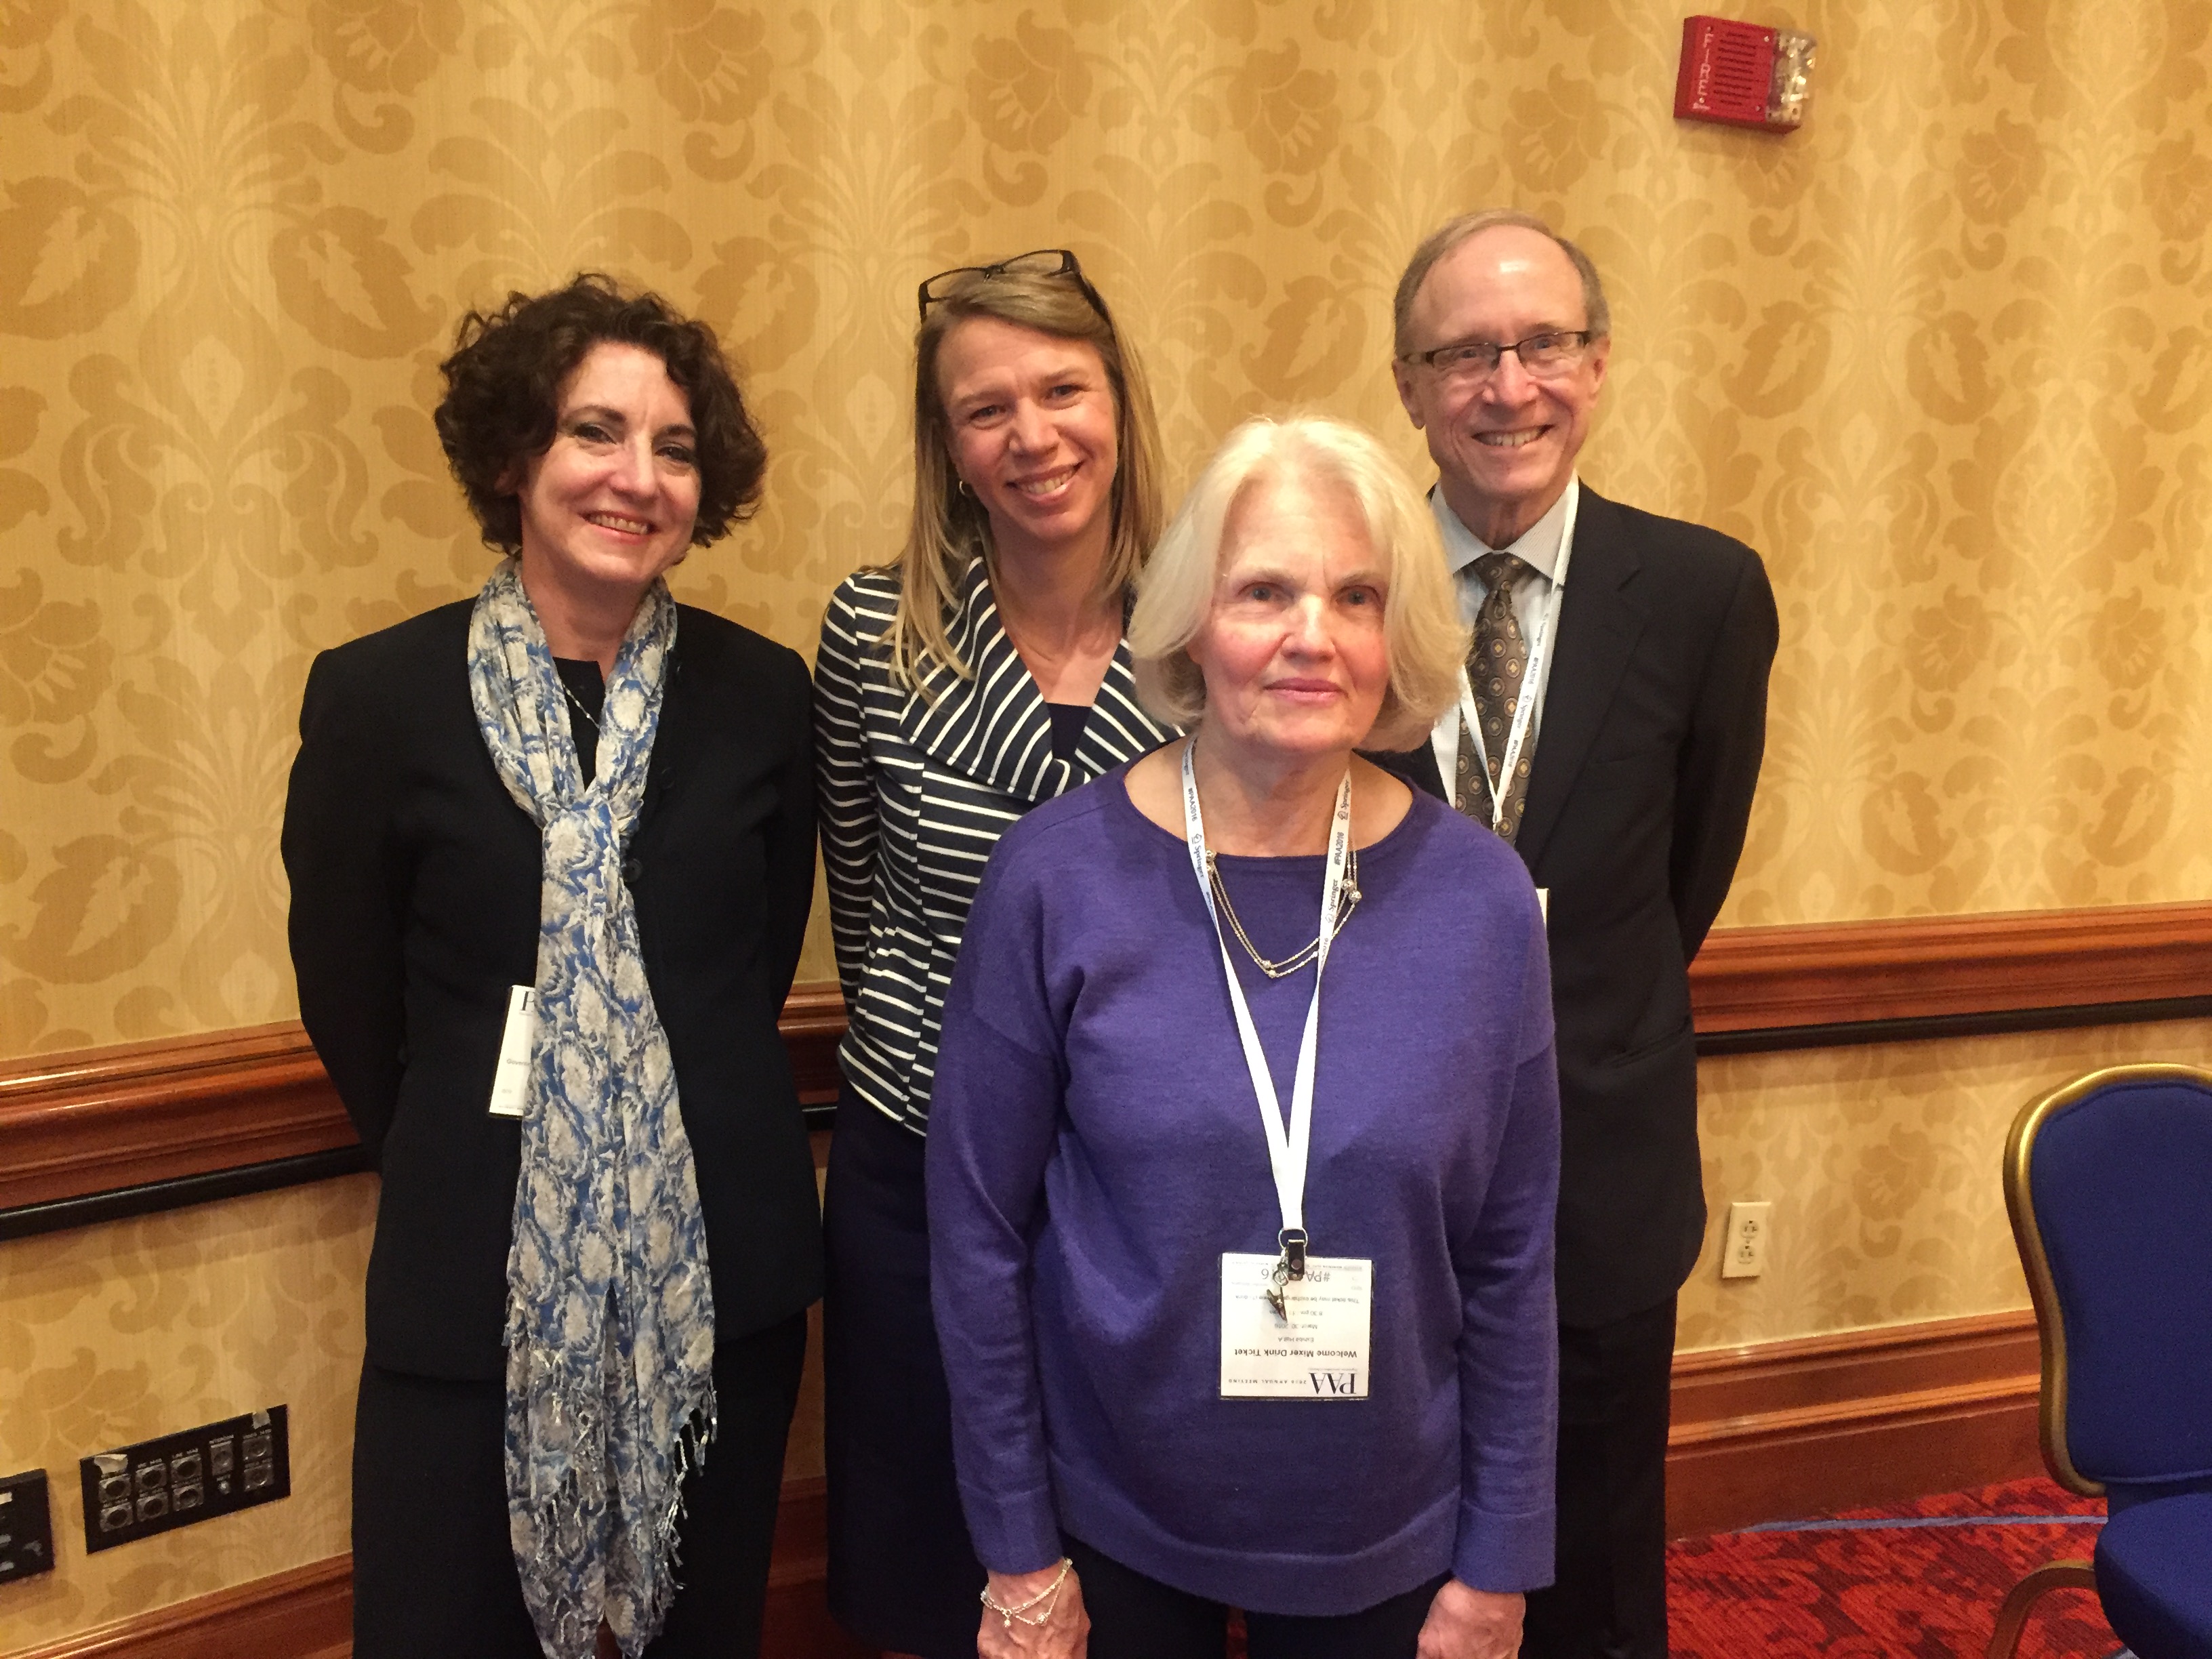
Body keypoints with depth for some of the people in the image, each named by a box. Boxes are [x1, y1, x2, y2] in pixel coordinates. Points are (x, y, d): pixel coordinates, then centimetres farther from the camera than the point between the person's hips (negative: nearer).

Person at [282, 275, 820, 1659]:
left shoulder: (763, 695, -2)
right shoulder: (379, 697, -6)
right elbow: (349, 994, 1)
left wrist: (693, 1126, 7)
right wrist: (458, 1161, 8)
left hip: (720, 1271, 2)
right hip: (473, 1284, -1)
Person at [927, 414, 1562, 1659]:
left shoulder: (1478, 900, -11)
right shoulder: (1058, 878, -15)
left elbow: (1511, 1261, -3)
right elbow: (981, 1230, -8)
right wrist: (1019, 1554, -4)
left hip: (1384, 1546, 1)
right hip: (1113, 1528, -1)